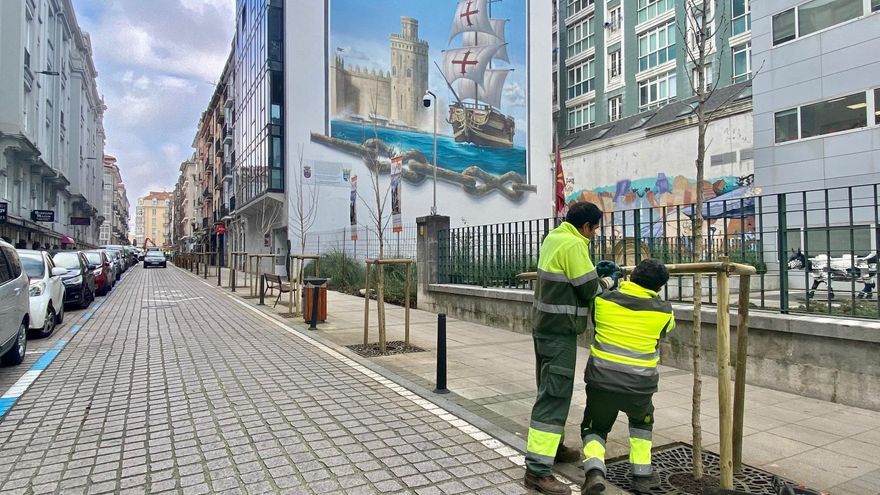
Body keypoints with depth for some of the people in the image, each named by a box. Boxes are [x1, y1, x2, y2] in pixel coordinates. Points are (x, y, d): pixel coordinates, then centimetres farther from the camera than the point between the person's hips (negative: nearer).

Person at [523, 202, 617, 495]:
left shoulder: (554, 237, 9)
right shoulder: (573, 245, -19)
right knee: (554, 396, -9)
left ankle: (553, 446, 34)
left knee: (551, 390, 19)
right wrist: (606, 282, 5)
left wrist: (595, 271, 12)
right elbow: (589, 289, -15)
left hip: (545, 325, 10)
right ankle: (537, 470, -6)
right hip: (559, 330, -10)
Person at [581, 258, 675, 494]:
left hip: (601, 382, 0)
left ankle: (595, 470, -4)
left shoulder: (603, 299, -3)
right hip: (638, 387, 1)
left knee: (594, 428, 22)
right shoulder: (663, 311, -3)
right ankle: (642, 475, 28)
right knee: (642, 421, 34)